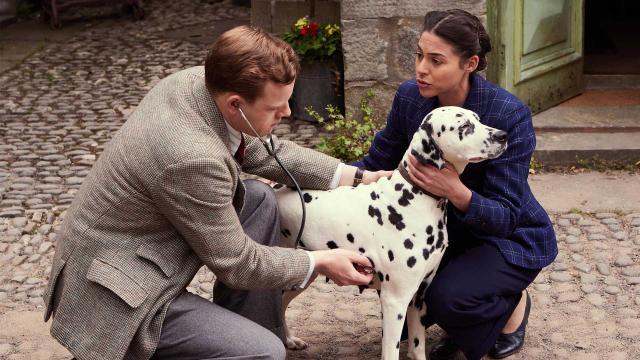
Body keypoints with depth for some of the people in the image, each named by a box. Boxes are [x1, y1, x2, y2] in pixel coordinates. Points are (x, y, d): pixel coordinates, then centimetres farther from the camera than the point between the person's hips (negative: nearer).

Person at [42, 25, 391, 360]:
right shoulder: (192, 157, -32)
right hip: (112, 300, -9)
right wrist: (320, 262, -6)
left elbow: (262, 152, 10)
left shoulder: (198, 80, -8)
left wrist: (354, 177, 8)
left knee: (259, 200, 9)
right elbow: (235, 263, -18)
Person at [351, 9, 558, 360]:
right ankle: (462, 327, 11)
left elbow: (507, 216, -28)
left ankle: (512, 305, 5)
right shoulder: (410, 97, -13)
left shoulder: (509, 114, -28)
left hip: (511, 236, -6)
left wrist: (458, 193, -48)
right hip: (449, 227, 6)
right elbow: (375, 164, -1)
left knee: (448, 298, -31)